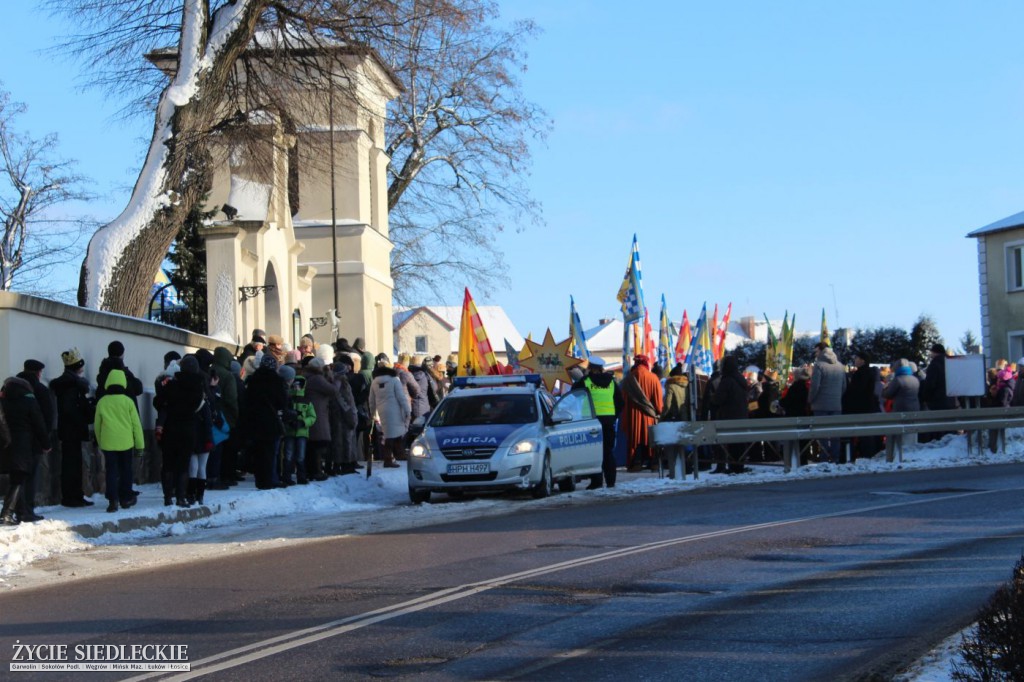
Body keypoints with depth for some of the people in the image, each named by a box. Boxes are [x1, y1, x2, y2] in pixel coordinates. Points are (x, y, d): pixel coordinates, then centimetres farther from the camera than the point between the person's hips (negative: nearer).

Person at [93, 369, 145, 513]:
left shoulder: (102, 402, 0)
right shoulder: (127, 401, -4)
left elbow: (97, 425, 8)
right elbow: (136, 424, -1)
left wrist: (100, 443, 19)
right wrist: (140, 443, 6)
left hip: (108, 442, 0)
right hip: (126, 442, 0)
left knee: (111, 471, 0)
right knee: (126, 471, 13)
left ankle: (112, 500, -11)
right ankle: (126, 498, 22)